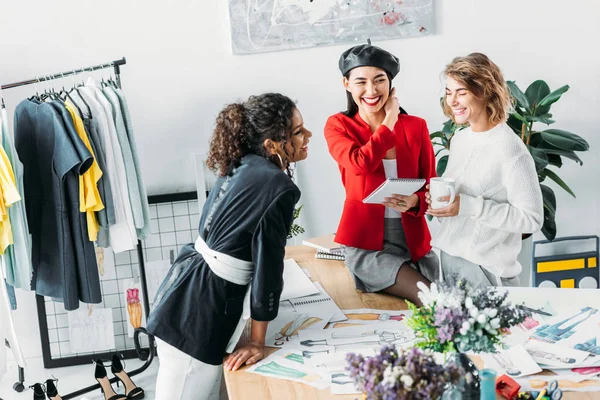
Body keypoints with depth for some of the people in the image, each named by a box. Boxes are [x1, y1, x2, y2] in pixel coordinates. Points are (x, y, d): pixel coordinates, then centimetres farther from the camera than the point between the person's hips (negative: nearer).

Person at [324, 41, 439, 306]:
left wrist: (414, 201, -18)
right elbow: (360, 164, -22)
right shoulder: (338, 126, -2)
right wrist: (389, 123, -9)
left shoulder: (416, 126, 3)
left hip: (414, 241, 4)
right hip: (366, 244, -3)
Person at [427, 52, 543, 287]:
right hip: (449, 257, 7)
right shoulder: (459, 139, 6)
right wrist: (437, 199, -5)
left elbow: (532, 219, -18)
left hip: (485, 268, -7)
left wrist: (469, 206, -24)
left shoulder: (510, 148, -16)